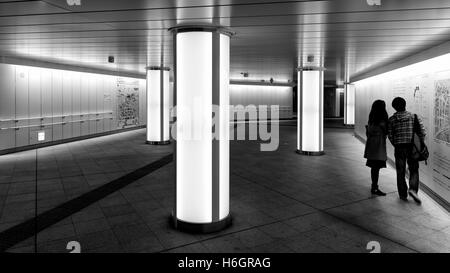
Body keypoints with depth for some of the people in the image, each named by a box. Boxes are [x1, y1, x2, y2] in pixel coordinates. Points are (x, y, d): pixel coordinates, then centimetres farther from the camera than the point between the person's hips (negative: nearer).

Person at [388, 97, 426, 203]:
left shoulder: (392, 119, -2)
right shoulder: (413, 117, -1)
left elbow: (390, 135, -4)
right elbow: (422, 132, -6)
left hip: (399, 148, 0)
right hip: (412, 147, 0)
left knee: (400, 172, 9)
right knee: (414, 170, 12)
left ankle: (403, 194, 14)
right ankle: (413, 189, -8)